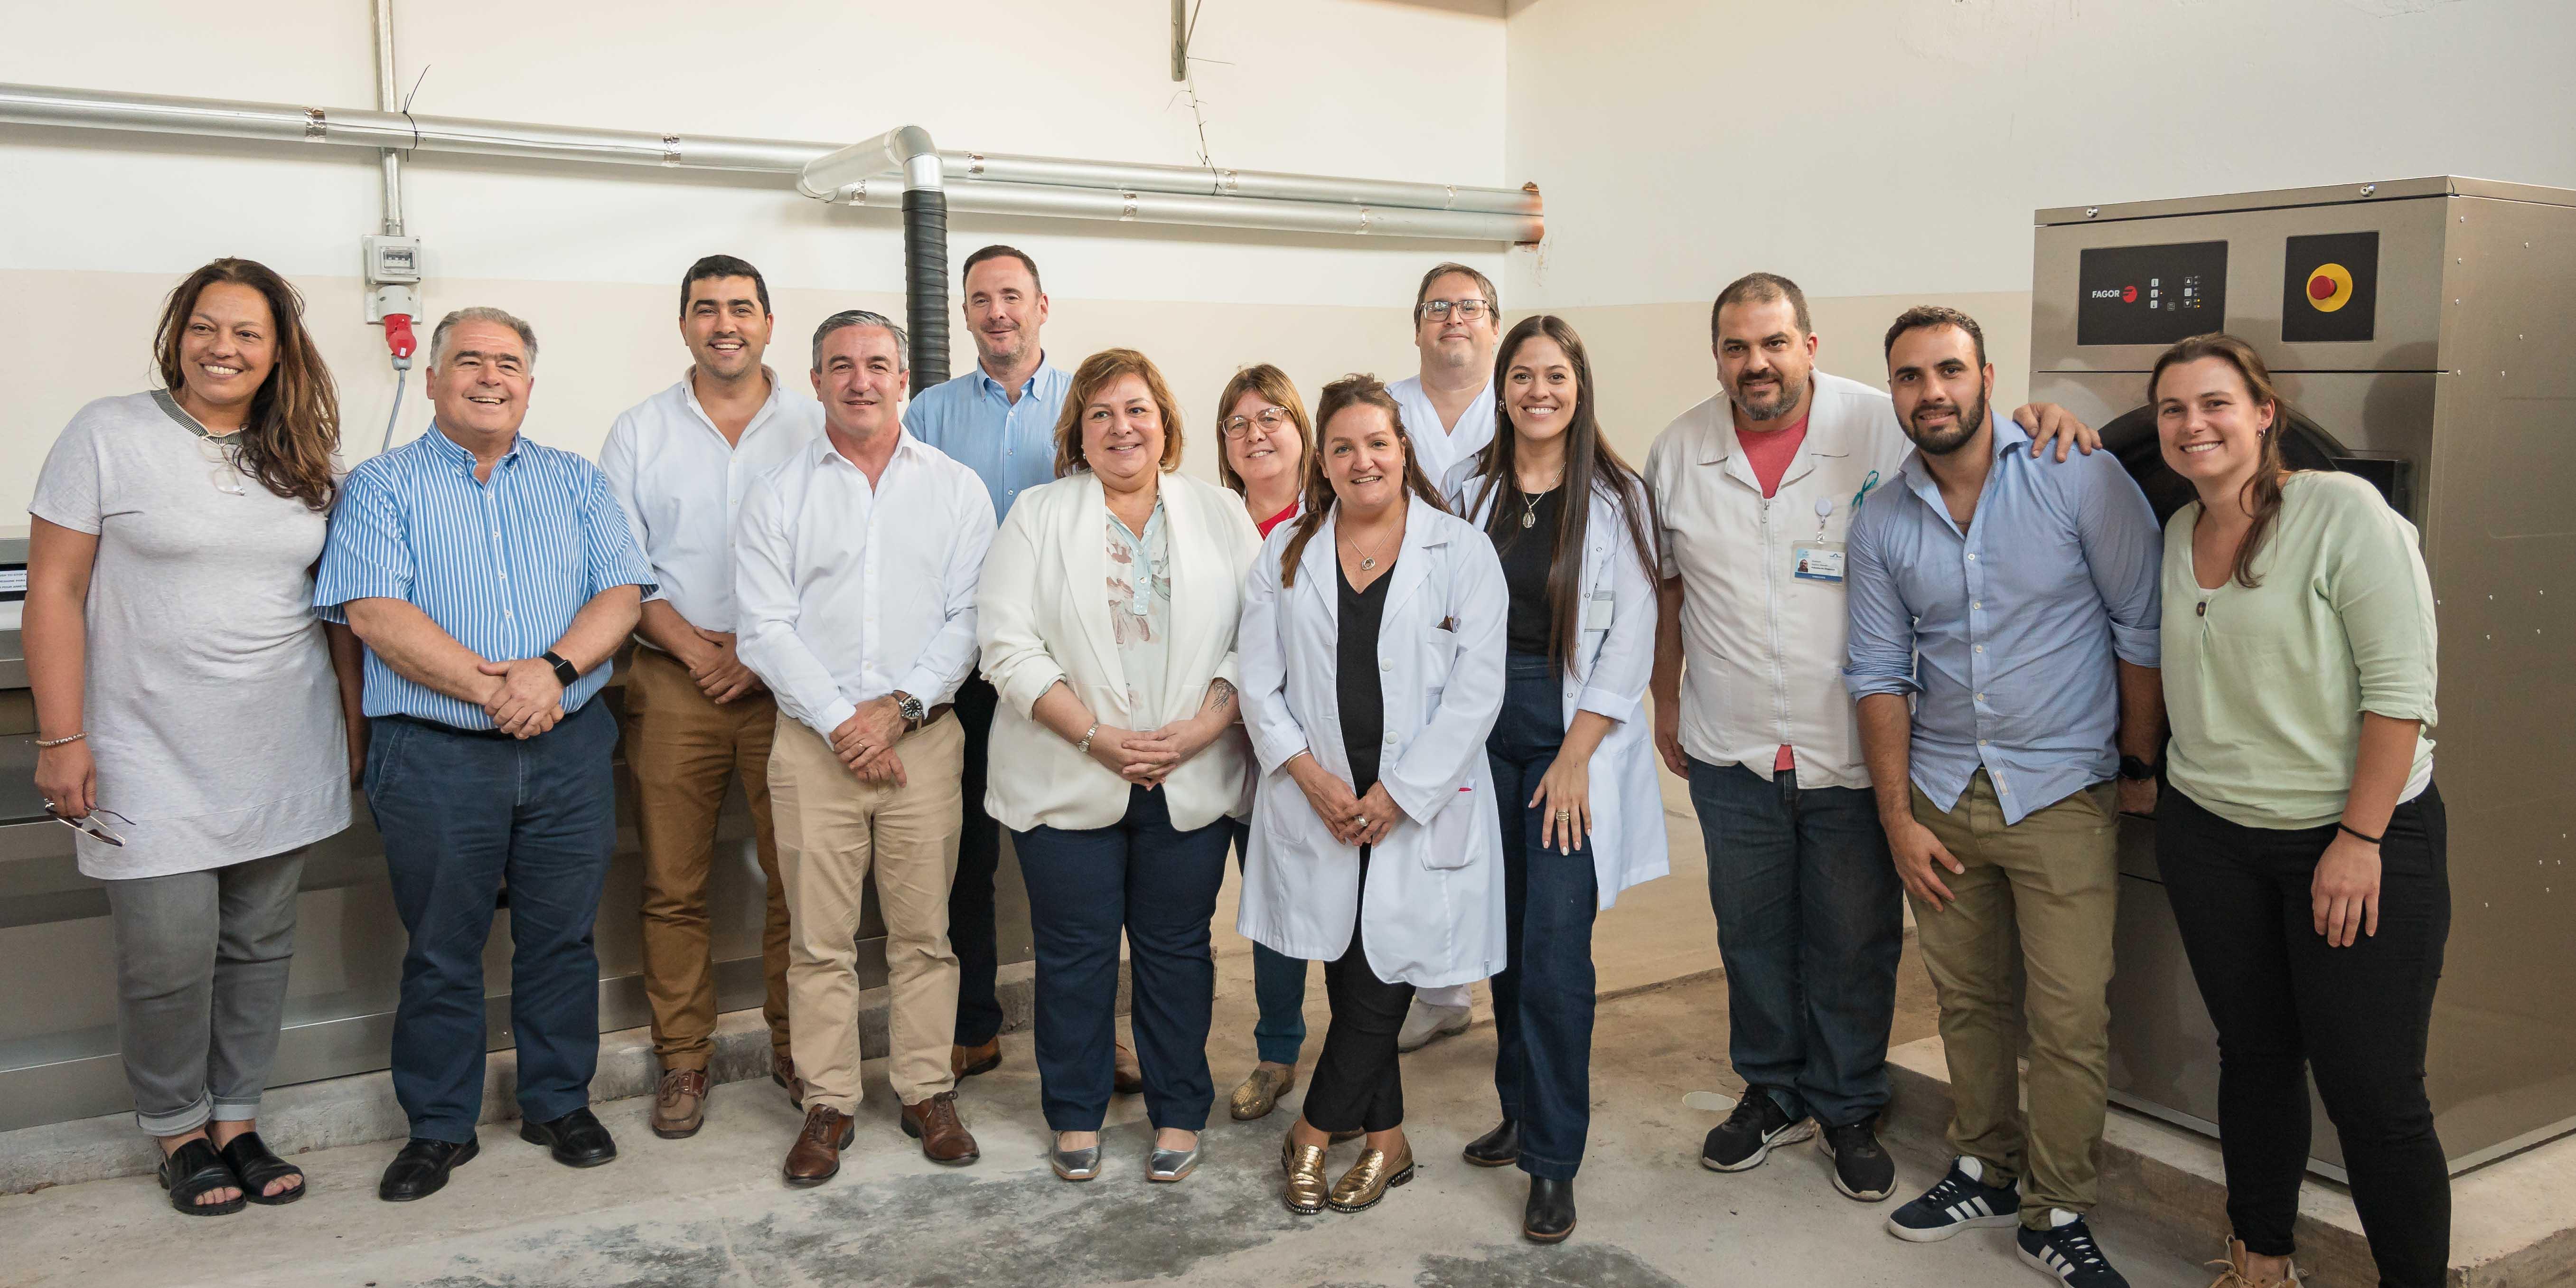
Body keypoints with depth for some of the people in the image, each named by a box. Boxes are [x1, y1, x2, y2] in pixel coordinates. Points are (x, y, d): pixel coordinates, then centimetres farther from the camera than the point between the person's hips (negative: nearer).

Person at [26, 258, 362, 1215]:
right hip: (153, 763, -4)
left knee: (259, 948, 10)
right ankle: (177, 1131, 20)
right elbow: (55, 592, -5)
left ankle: (237, 1121, 25)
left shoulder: (300, 459, 9)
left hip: (283, 758, 4)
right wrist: (62, 739, -10)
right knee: (169, 958, -3)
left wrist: (355, 716, 10)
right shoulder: (109, 435, -3)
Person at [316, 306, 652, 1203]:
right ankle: (439, 1128, 22)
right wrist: (493, 689, -18)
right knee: (441, 950, 8)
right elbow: (376, 611, -10)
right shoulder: (382, 485, 3)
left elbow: (621, 593, 1)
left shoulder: (578, 483, 12)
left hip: (570, 750, 2)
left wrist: (554, 669, -17)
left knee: (563, 937, 10)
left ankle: (559, 1103, 26)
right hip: (434, 758, -2)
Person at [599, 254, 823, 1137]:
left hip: (790, 681, -1)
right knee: (673, 885, 3)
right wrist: (694, 646, -9)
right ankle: (683, 1060, 15)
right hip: (673, 683, 1)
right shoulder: (639, 433, 10)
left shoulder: (815, 428, 7)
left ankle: (795, 1047, 15)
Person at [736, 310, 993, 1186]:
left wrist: (901, 707, -11)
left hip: (924, 736, 0)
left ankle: (928, 1094, 18)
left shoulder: (956, 489, 7)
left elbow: (968, 620, 0)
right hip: (813, 742, 0)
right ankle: (827, 1106, 15)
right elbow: (767, 629, -1)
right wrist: (841, 721, -11)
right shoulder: (779, 495, 6)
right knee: (819, 939, 3)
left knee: (924, 931, 5)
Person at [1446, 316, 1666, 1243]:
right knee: (1506, 935, 10)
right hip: (1487, 730, 4)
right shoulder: (1473, 491, 7)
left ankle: (1553, 1162, 5)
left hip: (1577, 735, -4)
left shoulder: (1618, 500, -3)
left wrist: (1575, 756, -11)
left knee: (1554, 951, -6)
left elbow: (1630, 640, -6)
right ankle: (1520, 1110, 28)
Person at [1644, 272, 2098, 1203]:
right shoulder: (1680, 451, 1)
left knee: (1855, 944, 10)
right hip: (1731, 751, 3)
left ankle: (1848, 1110, 31)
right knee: (1752, 935, 17)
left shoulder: (1884, 428, -11)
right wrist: (1667, 702, 14)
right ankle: (1771, 1093, 37)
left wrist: (2037, 417, -25)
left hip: (1855, 752, -2)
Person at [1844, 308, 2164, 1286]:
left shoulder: (2078, 478, -9)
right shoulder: (1880, 523, 2)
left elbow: (2145, 627, -4)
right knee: (1968, 1001, 13)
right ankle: (1988, 1169, 33)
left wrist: (2139, 764, -2)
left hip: (2062, 792, -3)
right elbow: (1879, 674, 5)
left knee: (2070, 1016, -3)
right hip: (1942, 796, 3)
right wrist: (1898, 818, 1)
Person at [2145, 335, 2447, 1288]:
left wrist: (2360, 838, -18)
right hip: (2211, 834, 6)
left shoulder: (2344, 514, -14)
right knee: (2253, 1055, 16)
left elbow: (2400, 688, -16)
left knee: (2374, 1094, -2)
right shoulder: (2175, 537, 5)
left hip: (2358, 837, -5)